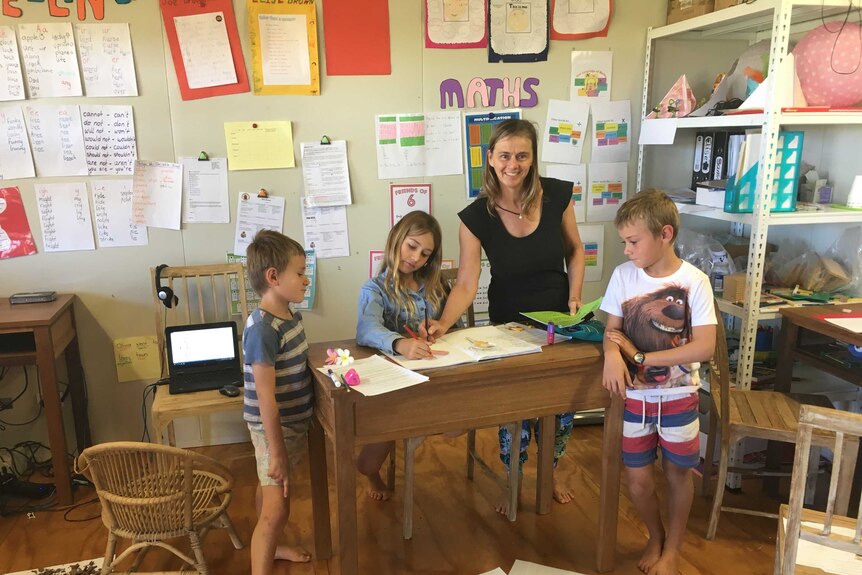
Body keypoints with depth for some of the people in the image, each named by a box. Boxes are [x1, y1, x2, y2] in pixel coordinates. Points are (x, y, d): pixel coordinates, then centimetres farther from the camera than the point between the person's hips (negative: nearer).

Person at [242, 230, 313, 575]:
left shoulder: (290, 315, 0)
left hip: (294, 421, 9)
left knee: (272, 492, 27)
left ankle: (270, 546, 47)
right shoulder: (263, 329, -27)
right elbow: (266, 398, -26)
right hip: (273, 428, -9)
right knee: (276, 509, -4)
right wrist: (278, 453, -23)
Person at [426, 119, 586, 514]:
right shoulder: (476, 217, -17)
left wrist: (575, 296, -8)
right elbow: (466, 284, -19)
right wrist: (443, 323, -34)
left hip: (559, 319, 2)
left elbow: (574, 249, 3)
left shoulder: (557, 195, -12)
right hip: (508, 325, -2)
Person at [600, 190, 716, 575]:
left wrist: (641, 357, -21)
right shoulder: (623, 275, -7)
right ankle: (655, 537, 38)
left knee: (677, 474, 14)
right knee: (638, 478, 9)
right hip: (635, 396, 2)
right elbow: (612, 330, -2)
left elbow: (705, 347, -18)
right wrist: (612, 352, -26)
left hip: (678, 397, -2)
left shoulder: (694, 281, -15)